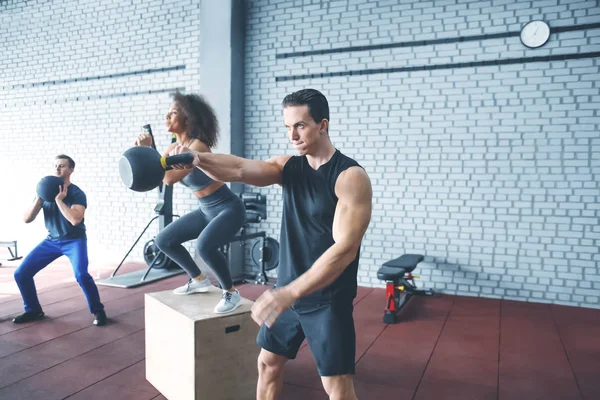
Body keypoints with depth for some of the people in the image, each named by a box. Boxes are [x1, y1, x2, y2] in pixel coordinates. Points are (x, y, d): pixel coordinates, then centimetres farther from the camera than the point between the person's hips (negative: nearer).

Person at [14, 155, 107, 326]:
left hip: (74, 240, -6)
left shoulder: (77, 193, -14)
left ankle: (98, 311, -9)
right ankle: (33, 310, 22)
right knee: (21, 273, 0)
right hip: (52, 240, 6)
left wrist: (58, 199, -27)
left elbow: (75, 219, -31)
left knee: (81, 274, -29)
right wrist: (39, 198, -15)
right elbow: (27, 219, -3)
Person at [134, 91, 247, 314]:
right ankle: (199, 280, 26)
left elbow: (170, 178, -34)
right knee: (163, 241, 11)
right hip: (205, 211, 9)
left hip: (229, 209, -9)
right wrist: (143, 151, -9)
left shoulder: (198, 146, -24)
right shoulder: (173, 148, 1)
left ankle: (231, 294, -9)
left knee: (204, 245, -33)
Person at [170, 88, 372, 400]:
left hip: (327, 300, -6)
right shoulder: (288, 166, 1)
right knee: (268, 362, 19)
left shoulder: (351, 177, -17)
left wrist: (291, 292, -32)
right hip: (288, 290, 6)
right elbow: (240, 169, -15)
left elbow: (345, 248, -26)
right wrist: (197, 159, -36)